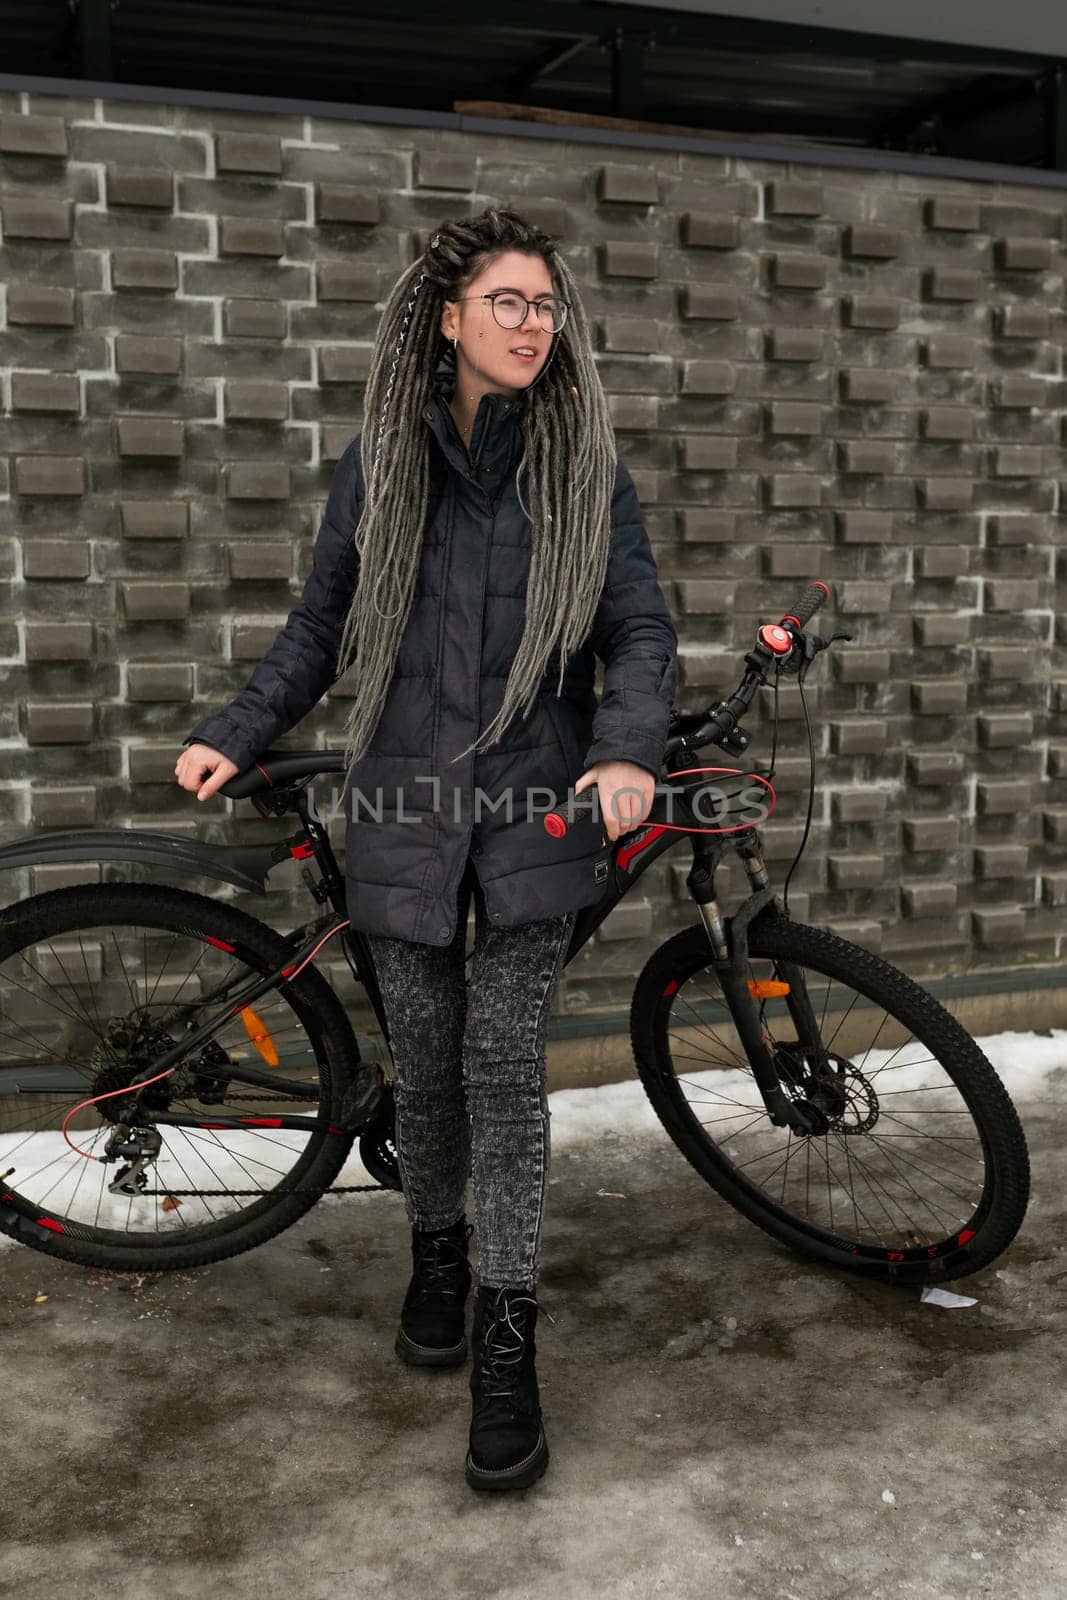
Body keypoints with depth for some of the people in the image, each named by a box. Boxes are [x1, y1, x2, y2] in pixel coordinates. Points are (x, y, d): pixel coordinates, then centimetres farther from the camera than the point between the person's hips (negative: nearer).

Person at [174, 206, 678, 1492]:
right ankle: (436, 1253, 36)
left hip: (536, 804, -1)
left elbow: (641, 629, -1)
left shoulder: (587, 467, 2)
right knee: (425, 1059, 10)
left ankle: (505, 1349, 7)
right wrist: (234, 736, -3)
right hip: (407, 801, 2)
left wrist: (628, 752, -20)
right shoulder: (379, 464, 5)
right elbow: (319, 629, 10)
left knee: (505, 1060, -3)